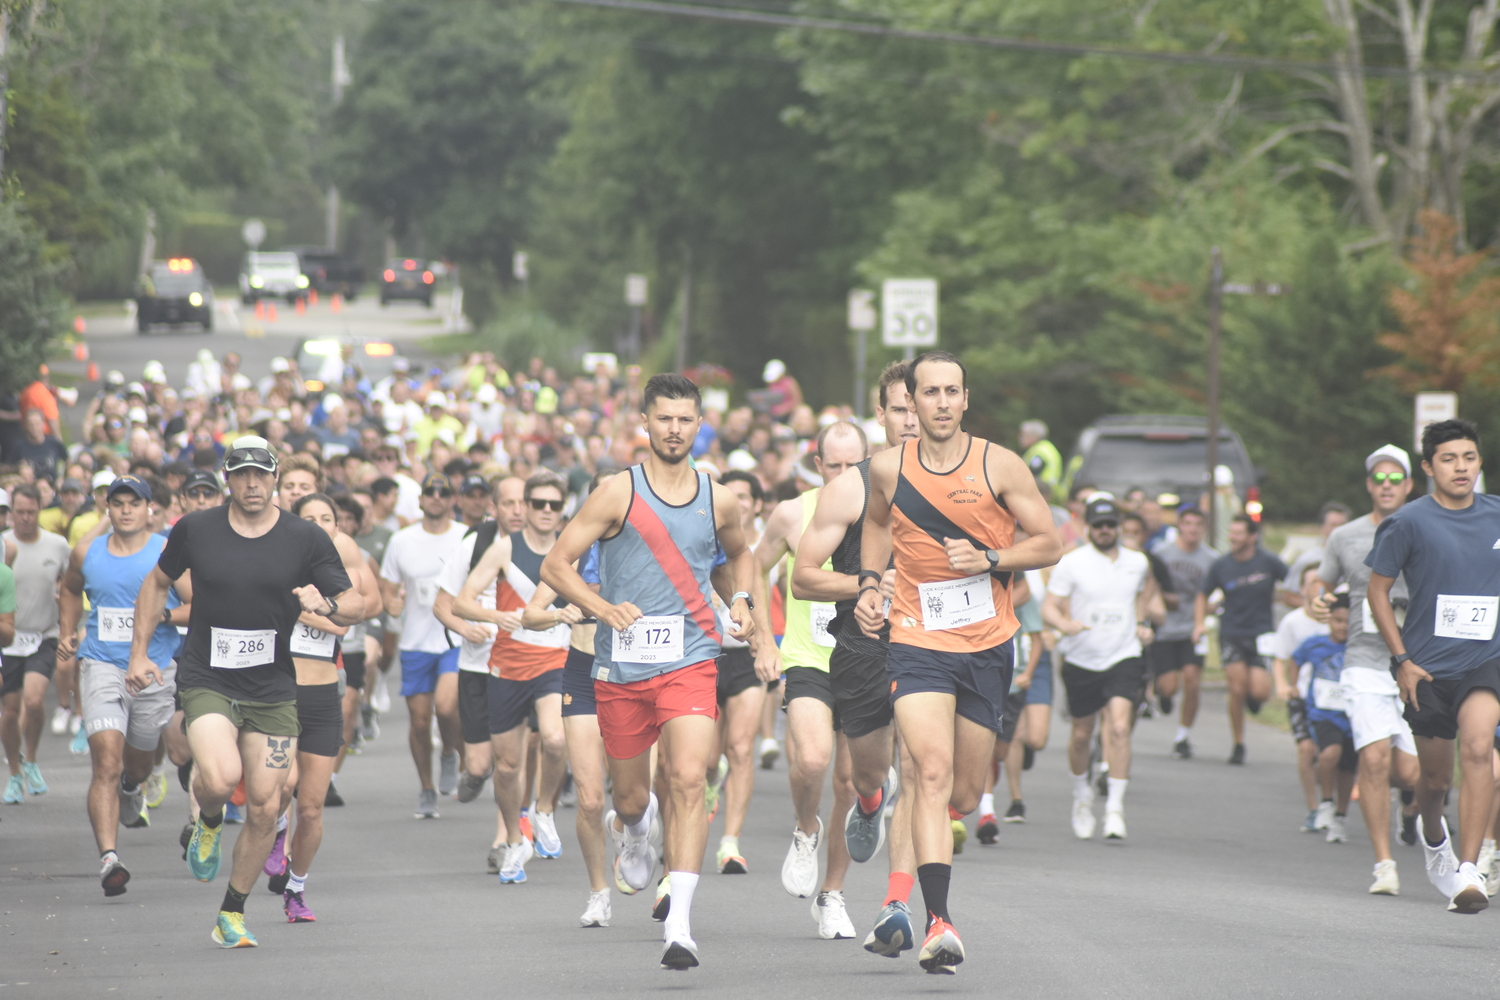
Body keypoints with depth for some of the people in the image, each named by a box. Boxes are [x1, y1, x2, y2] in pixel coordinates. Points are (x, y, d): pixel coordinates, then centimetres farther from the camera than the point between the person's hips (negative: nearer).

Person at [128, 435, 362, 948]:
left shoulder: (306, 539, -3)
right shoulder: (195, 530, -1)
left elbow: (355, 606, 0)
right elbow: (157, 583, 16)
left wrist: (326, 604, -22)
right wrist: (139, 652, 11)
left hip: (273, 692, 1)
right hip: (207, 682, -1)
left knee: (264, 809, 0)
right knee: (220, 778, -27)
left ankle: (231, 915, 19)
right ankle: (208, 822, 11)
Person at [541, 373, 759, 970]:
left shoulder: (719, 501, 6)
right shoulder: (619, 494, -4)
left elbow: (739, 553, 29)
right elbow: (555, 566, -5)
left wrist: (741, 600, 9)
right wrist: (602, 608, -19)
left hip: (690, 660, 0)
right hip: (621, 665, 0)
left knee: (688, 780, -19)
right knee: (631, 793, 12)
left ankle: (679, 923, -22)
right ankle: (633, 828, 53)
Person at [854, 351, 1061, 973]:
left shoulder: (1000, 466, -3)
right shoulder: (889, 468, 2)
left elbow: (1048, 544, 1)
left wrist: (989, 560, -15)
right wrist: (869, 584, 9)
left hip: (988, 644, 1)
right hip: (918, 641, -1)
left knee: (965, 795, 11)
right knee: (933, 773, -20)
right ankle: (939, 923, -25)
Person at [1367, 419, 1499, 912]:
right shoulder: (1409, 522, -5)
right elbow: (1378, 590, 1)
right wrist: (1402, 659, -5)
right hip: (1427, 667, 0)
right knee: (1436, 775, 9)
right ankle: (1431, 833, 45)